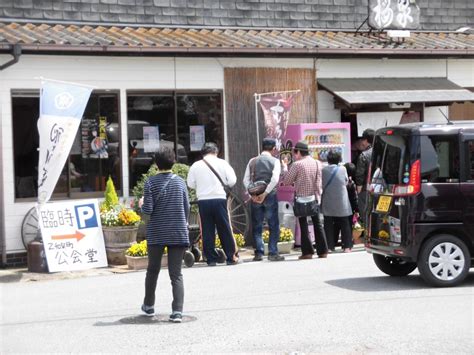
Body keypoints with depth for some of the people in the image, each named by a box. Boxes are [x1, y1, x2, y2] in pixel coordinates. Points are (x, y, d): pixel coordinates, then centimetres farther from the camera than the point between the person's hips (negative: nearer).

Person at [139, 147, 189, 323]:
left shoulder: (151, 182, -6)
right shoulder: (180, 182, 2)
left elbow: (147, 210, -11)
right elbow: (187, 208, 5)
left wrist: (141, 204, 12)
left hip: (156, 234, -1)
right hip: (178, 234, 1)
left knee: (153, 270, 17)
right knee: (176, 274, 2)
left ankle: (149, 306, 31)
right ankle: (177, 311, -7)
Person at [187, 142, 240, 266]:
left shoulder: (195, 165, 3)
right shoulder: (222, 163, -1)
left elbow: (190, 184, 5)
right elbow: (232, 181, -3)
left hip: (203, 201, 1)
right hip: (219, 199, -1)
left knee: (207, 230, 6)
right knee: (224, 229, 7)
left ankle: (211, 258, 6)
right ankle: (231, 257, 10)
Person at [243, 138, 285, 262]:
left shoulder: (253, 161, 8)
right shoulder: (275, 161, -2)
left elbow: (246, 180, 1)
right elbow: (275, 179, -16)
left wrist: (252, 194, -3)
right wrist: (265, 193, -14)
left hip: (255, 197, 3)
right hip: (270, 196, -3)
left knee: (257, 226, 9)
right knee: (274, 226, 5)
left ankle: (259, 253, 6)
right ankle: (273, 253, 1)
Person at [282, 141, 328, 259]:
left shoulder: (297, 165, -12)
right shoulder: (317, 163, 4)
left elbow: (286, 180, -7)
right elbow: (319, 181, 8)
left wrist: (285, 166, 5)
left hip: (302, 198, -4)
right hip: (315, 197, 4)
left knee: (303, 225, 2)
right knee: (317, 224, 10)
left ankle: (307, 251, -1)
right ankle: (322, 251, 11)